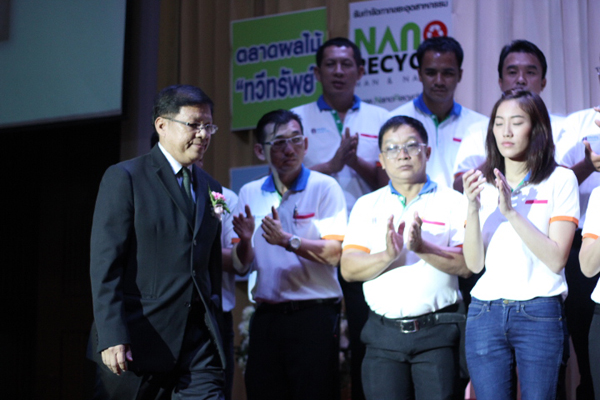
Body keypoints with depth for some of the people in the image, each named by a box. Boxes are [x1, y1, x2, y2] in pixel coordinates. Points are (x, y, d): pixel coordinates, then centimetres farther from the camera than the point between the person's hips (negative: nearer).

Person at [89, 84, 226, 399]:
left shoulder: (211, 188, 16)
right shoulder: (125, 178, -3)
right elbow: (105, 263, -10)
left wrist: (214, 327, 14)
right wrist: (111, 336, -17)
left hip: (198, 338, 5)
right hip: (137, 338, -5)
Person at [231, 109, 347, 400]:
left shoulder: (325, 188, -3)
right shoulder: (250, 194, 10)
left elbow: (334, 254, -11)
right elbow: (242, 265, 10)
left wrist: (287, 241, -23)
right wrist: (245, 240, -11)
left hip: (313, 315, -4)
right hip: (266, 317, 4)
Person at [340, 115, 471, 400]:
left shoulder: (452, 202, 5)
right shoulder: (367, 205, 11)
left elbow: (467, 264, -7)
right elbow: (348, 269, 1)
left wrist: (422, 248, -21)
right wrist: (388, 255, -16)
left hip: (437, 333, -2)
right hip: (384, 333, 2)